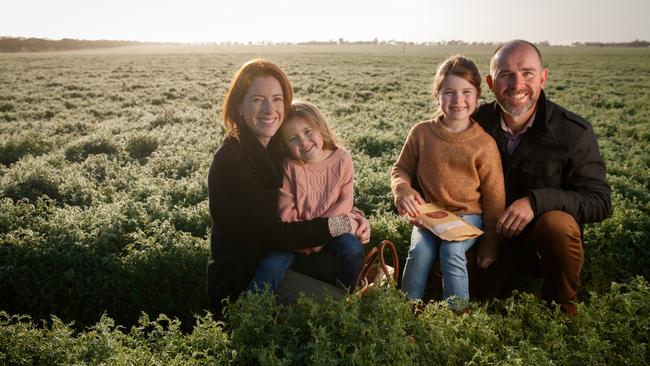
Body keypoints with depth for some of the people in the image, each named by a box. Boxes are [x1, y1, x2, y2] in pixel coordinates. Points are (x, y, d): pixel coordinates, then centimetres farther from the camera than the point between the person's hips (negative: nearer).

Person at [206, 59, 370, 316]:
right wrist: (339, 225, -18)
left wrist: (351, 219, -11)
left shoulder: (275, 149, 4)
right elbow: (271, 234, -23)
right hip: (243, 278, -8)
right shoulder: (230, 162, -22)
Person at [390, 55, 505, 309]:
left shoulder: (485, 144, -8)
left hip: (467, 215, -2)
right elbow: (401, 168, 9)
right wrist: (402, 190, -15)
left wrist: (490, 244, -2)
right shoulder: (421, 133, -3)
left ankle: (458, 313, -8)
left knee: (452, 252, -27)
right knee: (420, 251, -23)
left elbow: (494, 197, -3)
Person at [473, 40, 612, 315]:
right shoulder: (477, 123, -6)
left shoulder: (574, 132, -14)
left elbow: (599, 202, -16)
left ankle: (561, 309, -7)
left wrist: (536, 201, -32)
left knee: (558, 224, -35)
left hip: (544, 241, -2)